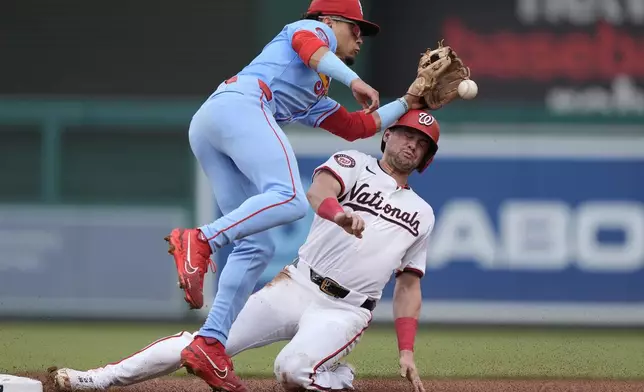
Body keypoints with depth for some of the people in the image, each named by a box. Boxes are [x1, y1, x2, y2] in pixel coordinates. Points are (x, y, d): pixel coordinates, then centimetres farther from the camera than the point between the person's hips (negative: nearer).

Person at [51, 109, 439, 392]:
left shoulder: (422, 215, 17)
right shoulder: (353, 165, 8)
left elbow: (409, 285, 18)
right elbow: (318, 192, -15)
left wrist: (407, 351, 4)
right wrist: (339, 213, -40)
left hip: (344, 311, 0)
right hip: (295, 286, 0)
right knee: (207, 342, -10)